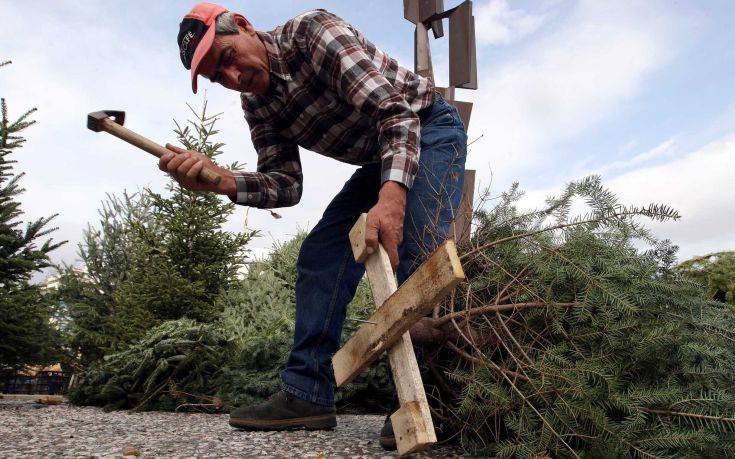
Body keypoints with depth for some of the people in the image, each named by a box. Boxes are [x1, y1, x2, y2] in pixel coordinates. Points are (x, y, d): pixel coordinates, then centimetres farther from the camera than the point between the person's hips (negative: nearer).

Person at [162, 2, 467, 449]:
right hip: (379, 158, 7)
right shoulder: (257, 103, -1)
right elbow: (285, 184, -8)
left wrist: (392, 194, -47)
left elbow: (396, 112, -31)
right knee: (321, 253, -4)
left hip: (429, 130, -7)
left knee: (415, 252, -28)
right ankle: (308, 393, -2)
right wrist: (221, 180, -27)